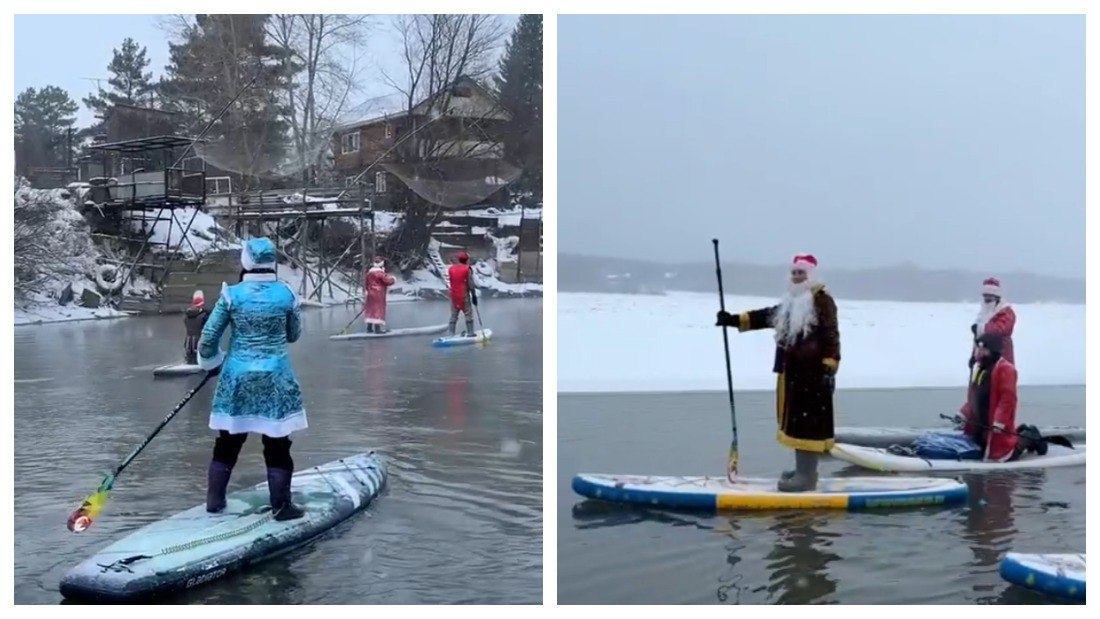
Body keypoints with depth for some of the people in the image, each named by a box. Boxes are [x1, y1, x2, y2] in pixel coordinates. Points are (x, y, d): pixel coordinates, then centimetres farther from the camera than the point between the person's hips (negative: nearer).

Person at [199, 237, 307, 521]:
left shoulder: (232, 294, -6)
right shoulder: (287, 294, -5)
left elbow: (207, 338, -2)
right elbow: (294, 336, 8)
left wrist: (212, 363, 15)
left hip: (238, 375, 1)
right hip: (275, 377, -1)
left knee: (228, 441, 14)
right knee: (277, 444, 5)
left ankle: (215, 500, 23)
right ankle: (281, 506, 8)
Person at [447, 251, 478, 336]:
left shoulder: (451, 269, 5)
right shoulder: (467, 269, -9)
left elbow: (450, 281, 8)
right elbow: (471, 284, -9)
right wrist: (474, 295, -3)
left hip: (454, 295, 5)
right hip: (464, 295, -5)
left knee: (453, 315, 10)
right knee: (468, 314, 4)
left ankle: (451, 334, 9)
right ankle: (470, 333, 4)